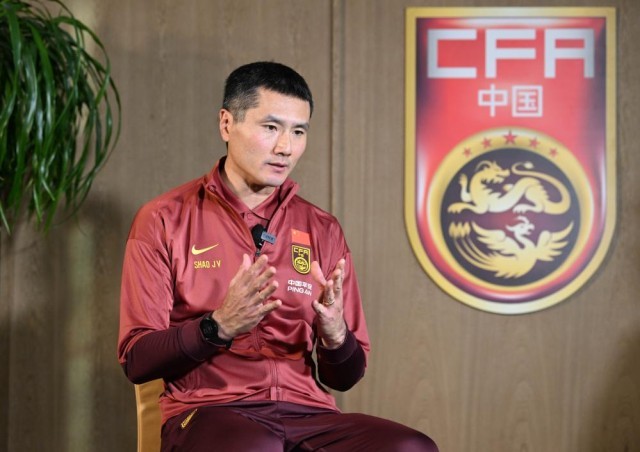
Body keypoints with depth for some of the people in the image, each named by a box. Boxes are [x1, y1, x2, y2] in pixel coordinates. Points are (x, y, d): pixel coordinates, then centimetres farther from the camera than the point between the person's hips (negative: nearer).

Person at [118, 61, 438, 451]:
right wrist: (219, 326, -18)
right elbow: (136, 360, -1)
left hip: (306, 413, 4)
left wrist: (335, 334, -8)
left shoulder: (322, 230, 14)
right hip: (208, 413, -4)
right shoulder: (164, 220, 4)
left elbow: (345, 378, 16)